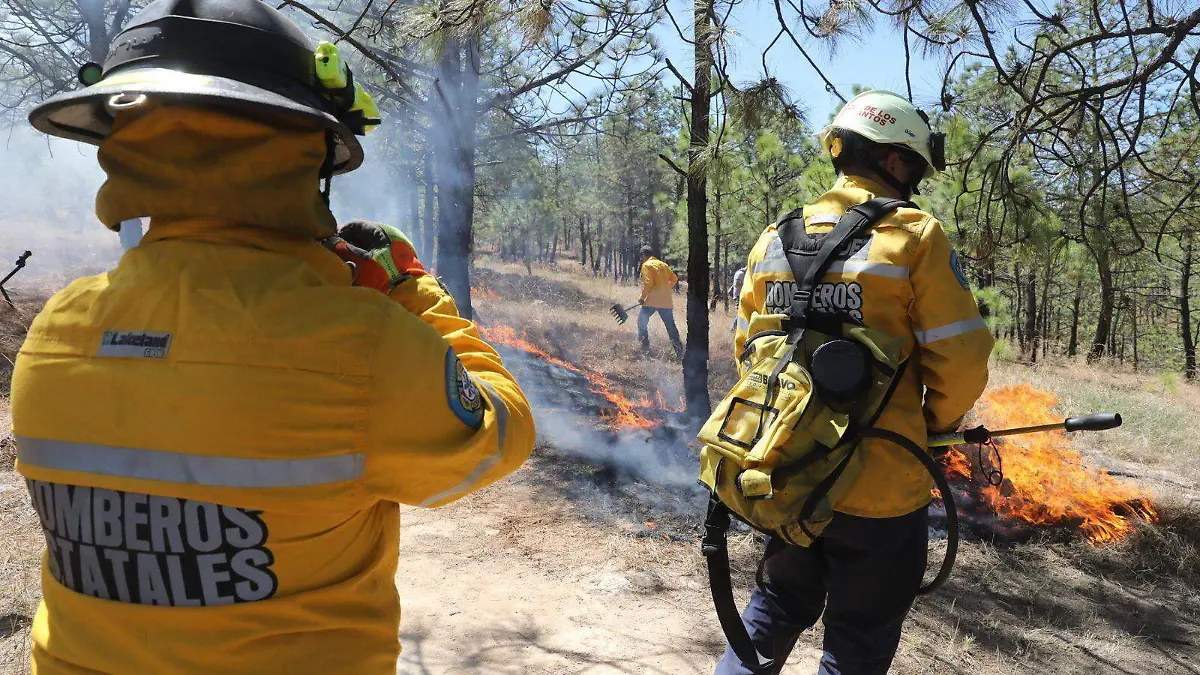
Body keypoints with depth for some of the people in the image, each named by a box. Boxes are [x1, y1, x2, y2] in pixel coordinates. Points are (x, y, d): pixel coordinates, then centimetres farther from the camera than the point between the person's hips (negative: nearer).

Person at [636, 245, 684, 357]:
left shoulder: (646, 265, -4)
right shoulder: (663, 264, 15)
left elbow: (648, 283, -15)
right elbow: (674, 278, 19)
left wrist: (642, 297, -7)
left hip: (652, 300, -6)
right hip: (667, 301, 6)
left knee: (642, 321, 8)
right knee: (671, 326, 8)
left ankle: (645, 347, 2)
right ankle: (679, 351, 7)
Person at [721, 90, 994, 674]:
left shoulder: (775, 239, 4)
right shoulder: (915, 237, -11)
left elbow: (746, 349, 11)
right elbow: (961, 362, -12)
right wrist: (935, 425, 8)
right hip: (879, 491, -5)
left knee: (776, 609, 27)